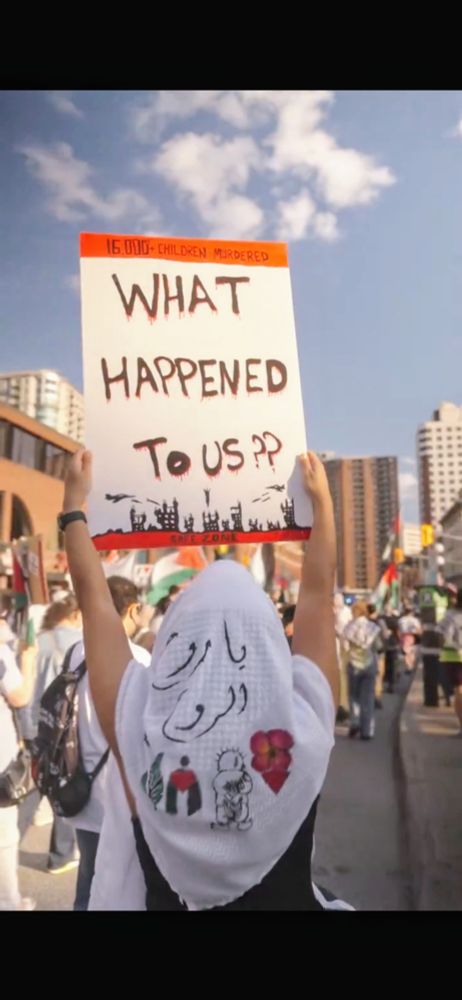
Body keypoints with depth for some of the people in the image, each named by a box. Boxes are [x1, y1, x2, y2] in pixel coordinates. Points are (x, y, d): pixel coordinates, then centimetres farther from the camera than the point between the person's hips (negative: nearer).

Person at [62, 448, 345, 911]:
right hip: (289, 900, 0)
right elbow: (317, 591, -13)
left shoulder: (138, 725, -26)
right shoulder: (302, 720, -25)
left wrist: (74, 502, -3)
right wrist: (321, 499, -1)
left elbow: (94, 597, -14)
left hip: (169, 902, 0)